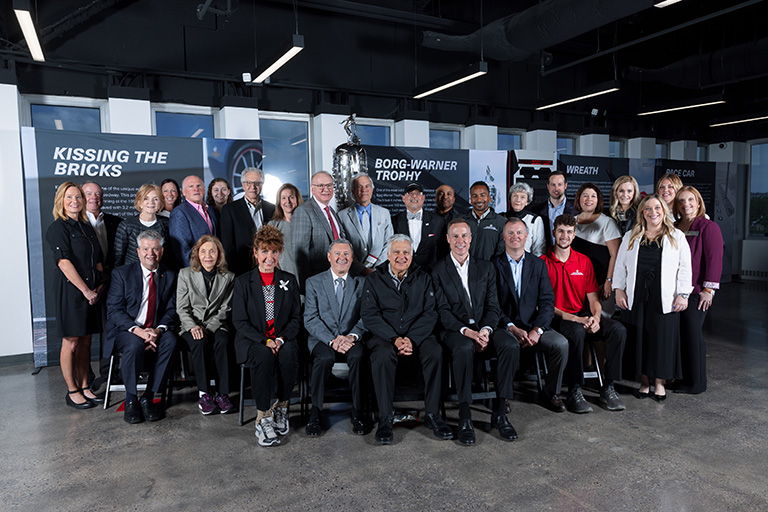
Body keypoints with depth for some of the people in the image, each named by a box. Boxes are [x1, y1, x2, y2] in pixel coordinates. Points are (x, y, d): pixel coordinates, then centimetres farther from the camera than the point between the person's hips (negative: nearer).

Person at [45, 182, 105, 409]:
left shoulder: (87, 227, 15)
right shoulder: (58, 227, -6)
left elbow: (97, 260, 16)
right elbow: (64, 262, -15)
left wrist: (100, 285, 1)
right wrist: (85, 290, -16)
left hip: (91, 291, 6)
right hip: (70, 290, -6)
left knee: (85, 341, 10)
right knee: (71, 342, 1)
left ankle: (84, 387, 19)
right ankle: (72, 391, 12)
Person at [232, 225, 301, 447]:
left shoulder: (289, 280, 10)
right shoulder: (243, 281, 4)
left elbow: (296, 317, 8)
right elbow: (239, 321, -2)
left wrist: (281, 339, -11)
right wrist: (264, 341, -16)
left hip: (283, 339, 2)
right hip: (252, 340, -1)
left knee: (289, 354, -31)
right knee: (264, 357, -34)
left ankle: (281, 406, -10)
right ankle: (263, 417, -23)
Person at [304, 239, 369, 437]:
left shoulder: (360, 283, 11)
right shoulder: (314, 282, 7)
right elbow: (310, 320, -2)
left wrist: (352, 335, -17)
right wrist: (332, 340, -17)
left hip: (351, 339, 1)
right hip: (322, 339, -1)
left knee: (358, 356, -32)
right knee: (325, 357, -33)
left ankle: (358, 412, -17)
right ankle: (315, 413, -17)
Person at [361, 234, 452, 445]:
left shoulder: (423, 278, 10)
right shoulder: (374, 280, 6)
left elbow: (430, 314, 1)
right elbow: (369, 316, -4)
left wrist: (412, 339, -16)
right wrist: (395, 339, -17)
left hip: (418, 335, 1)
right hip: (385, 336, -1)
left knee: (436, 352, -29)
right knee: (383, 356, -33)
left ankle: (433, 414, -18)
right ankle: (385, 418, -22)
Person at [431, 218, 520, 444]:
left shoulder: (486, 268, 14)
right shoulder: (438, 270, 4)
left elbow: (493, 306, 8)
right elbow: (443, 311, -4)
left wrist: (485, 330, -13)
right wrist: (467, 331, -19)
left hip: (484, 328, 3)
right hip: (455, 331, -3)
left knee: (511, 345, -26)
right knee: (464, 348, -37)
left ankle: (500, 412, -15)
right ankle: (464, 416, -26)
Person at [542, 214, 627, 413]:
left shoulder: (584, 261, 12)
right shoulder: (543, 262, -3)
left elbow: (593, 299, 10)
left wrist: (595, 318, -13)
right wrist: (575, 319, -18)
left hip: (583, 316, 5)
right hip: (556, 319, -5)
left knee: (618, 329, -20)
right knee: (577, 331, -36)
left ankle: (608, 388, -10)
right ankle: (574, 392, -22)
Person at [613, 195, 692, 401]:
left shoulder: (677, 237, 7)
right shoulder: (631, 237, 12)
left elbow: (685, 268, 3)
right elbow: (620, 265, 12)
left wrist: (683, 294, -5)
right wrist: (619, 289, 3)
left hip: (665, 299, -2)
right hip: (636, 299, 2)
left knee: (663, 338, 1)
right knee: (639, 338, 4)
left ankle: (660, 382, 15)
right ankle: (644, 381, 15)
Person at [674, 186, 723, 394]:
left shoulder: (708, 227, -5)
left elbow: (714, 259, -10)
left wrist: (708, 289, -15)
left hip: (696, 292, -6)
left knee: (692, 334, -2)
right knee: (679, 334, 10)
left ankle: (696, 383, 10)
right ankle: (682, 377, 21)